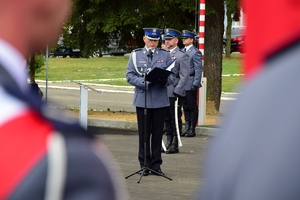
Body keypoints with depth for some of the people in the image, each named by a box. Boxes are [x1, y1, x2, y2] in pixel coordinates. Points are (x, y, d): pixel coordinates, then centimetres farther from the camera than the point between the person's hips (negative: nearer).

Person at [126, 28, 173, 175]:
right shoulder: (135, 55, 7)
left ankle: (156, 165, 10)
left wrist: (165, 80, -16)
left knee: (157, 134, 3)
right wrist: (144, 82, -16)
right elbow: (130, 76, 0)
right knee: (144, 134, 2)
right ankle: (144, 164, 10)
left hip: (160, 100, 1)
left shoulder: (165, 55, 10)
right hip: (142, 100, -1)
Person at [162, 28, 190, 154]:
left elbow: (184, 77, -11)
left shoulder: (182, 56, -6)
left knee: (175, 120, -1)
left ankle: (175, 145, 3)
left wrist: (177, 93, -17)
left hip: (174, 94, -7)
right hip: (163, 94, 7)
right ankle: (169, 143, 18)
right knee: (167, 120, 11)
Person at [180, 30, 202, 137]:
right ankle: (187, 127, 16)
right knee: (185, 107, 11)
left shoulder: (196, 52, -8)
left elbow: (198, 69, -11)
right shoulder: (182, 51, 13)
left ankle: (192, 129, 4)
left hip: (190, 84, -7)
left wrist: (196, 84, -16)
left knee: (192, 106, 0)